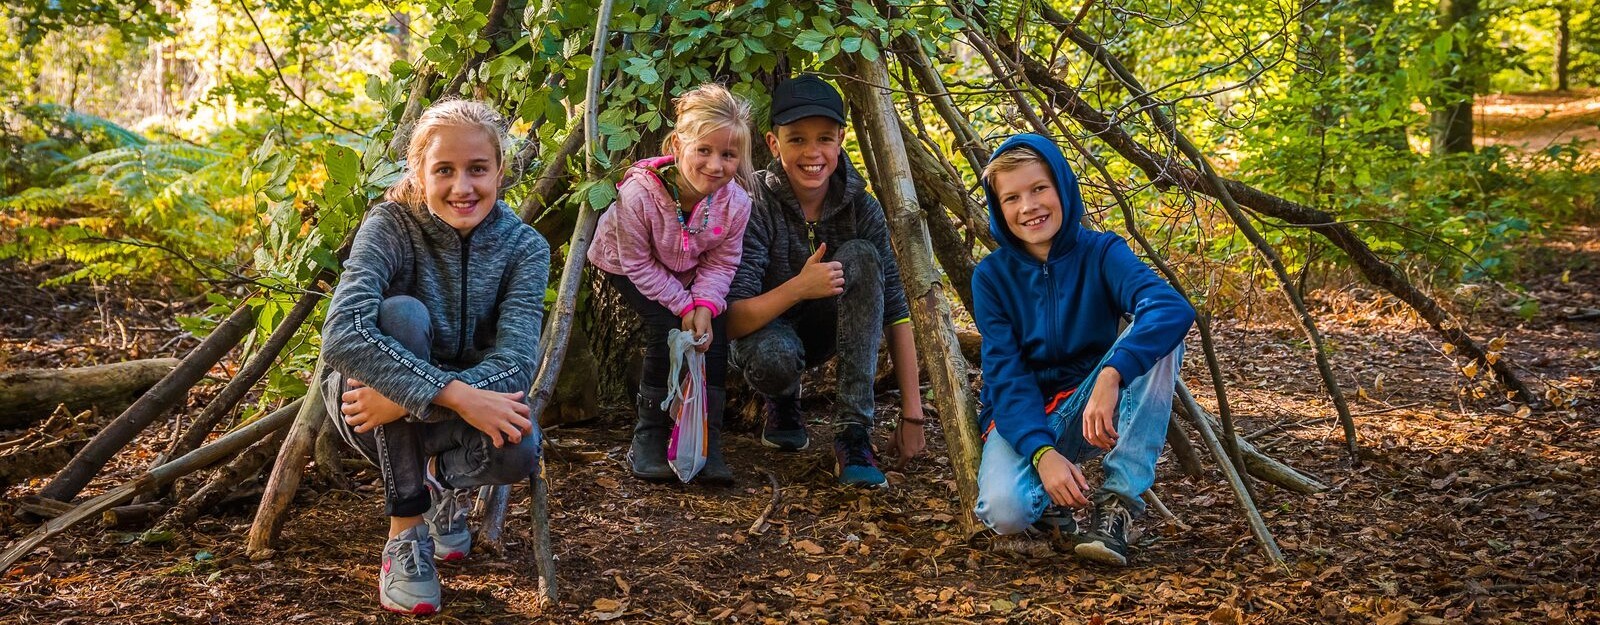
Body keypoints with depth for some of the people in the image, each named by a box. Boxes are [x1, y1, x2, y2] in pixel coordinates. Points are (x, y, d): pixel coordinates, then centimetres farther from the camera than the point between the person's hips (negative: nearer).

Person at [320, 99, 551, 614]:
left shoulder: (524, 247, -13)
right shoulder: (391, 226, -20)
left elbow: (516, 364, -26)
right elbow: (341, 335, -37)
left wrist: (405, 399, -38)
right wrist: (456, 395, -44)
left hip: (468, 408, 2)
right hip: (368, 403, -1)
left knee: (518, 449, -33)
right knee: (401, 314, -33)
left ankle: (447, 481, 8)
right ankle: (406, 534, -24)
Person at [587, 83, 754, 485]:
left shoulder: (735, 203, -26)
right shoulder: (639, 193, -38)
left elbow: (721, 264, -14)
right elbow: (638, 263, -27)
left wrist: (705, 305, -32)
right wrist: (683, 306, -30)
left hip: (689, 272, 4)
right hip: (625, 266, -4)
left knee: (713, 329, -18)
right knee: (666, 328, -24)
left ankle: (708, 444, -8)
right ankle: (648, 441, -10)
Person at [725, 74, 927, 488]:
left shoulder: (859, 205, -15)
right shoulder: (757, 205, -23)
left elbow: (895, 311, -15)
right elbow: (731, 321, -27)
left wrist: (912, 414, -19)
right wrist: (798, 287, -44)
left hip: (827, 330, 3)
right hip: (767, 329, -3)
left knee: (860, 256, -27)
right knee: (774, 356, -39)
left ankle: (854, 433, -27)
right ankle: (783, 404, 2)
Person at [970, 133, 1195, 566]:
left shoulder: (1101, 253, -9)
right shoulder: (992, 276, -6)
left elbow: (1173, 309, -29)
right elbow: (1005, 376, -14)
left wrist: (1110, 376, -46)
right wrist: (1042, 452, -32)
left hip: (1092, 412, 1)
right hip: (1022, 417, -1)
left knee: (1157, 338, -27)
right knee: (1005, 510, -34)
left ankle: (1117, 503, -24)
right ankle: (1049, 496, 4)